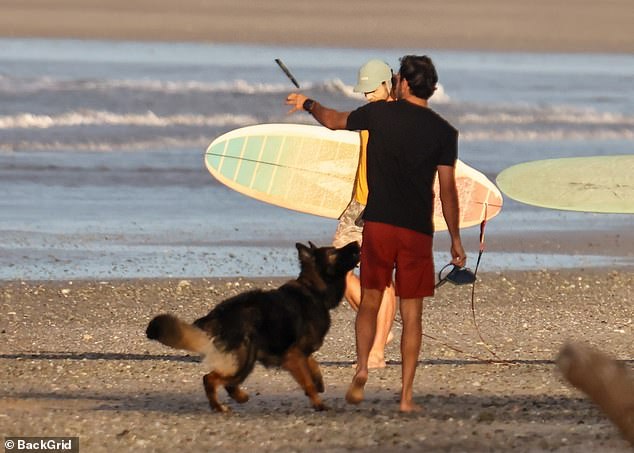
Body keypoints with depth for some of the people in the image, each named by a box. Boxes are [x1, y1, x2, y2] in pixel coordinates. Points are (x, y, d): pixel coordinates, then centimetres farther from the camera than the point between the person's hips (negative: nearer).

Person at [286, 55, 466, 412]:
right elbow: (448, 190, -2)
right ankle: (407, 396, 0)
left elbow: (334, 121, 18)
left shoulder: (379, 113, 1)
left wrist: (308, 104, 39)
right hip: (418, 230, 0)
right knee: (412, 314, 4)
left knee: (370, 300, 15)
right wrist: (456, 239, 6)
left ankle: (362, 368, -7)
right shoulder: (444, 131, 0)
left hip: (378, 223, 0)